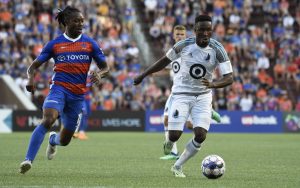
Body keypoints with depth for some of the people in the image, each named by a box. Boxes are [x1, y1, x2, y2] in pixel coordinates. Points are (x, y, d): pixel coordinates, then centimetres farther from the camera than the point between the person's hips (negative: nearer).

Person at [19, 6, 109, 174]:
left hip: (78, 95, 2)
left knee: (65, 140, 10)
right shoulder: (55, 44, 3)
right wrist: (31, 79, -14)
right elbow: (34, 66, 8)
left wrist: (99, 75, -14)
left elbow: (105, 67, 10)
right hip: (59, 89, -2)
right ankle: (28, 160, -33)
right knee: (47, 121, -32)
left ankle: (53, 140, 49)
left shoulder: (90, 43, 6)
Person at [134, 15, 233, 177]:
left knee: (201, 135, -15)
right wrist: (142, 75, 11)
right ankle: (169, 142, 29)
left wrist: (213, 84, -38)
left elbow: (229, 78, -17)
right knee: (174, 135, -13)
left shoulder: (218, 50, -13)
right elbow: (165, 60, 6)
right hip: (181, 95, -1)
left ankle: (178, 166, 8)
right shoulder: (184, 45, -11)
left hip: (203, 97, 1)